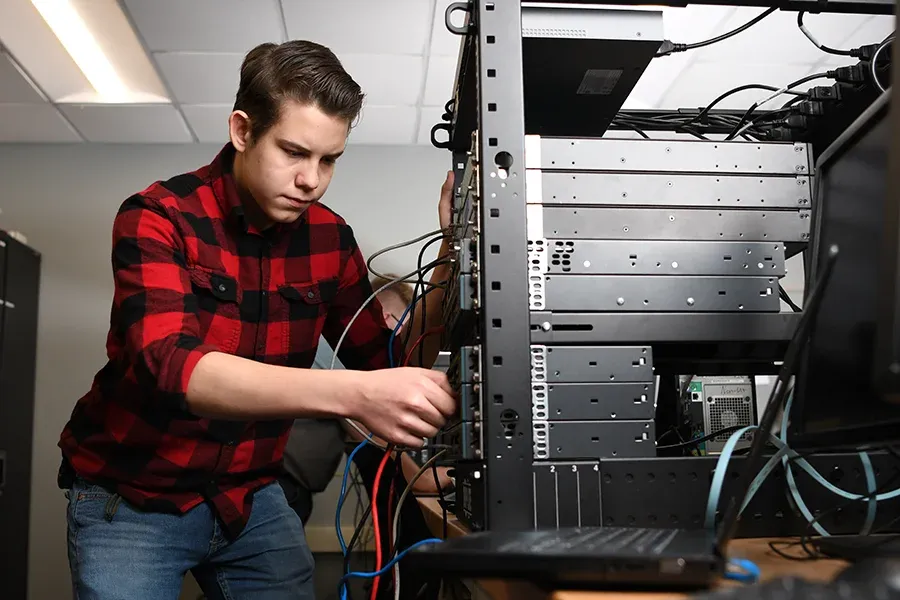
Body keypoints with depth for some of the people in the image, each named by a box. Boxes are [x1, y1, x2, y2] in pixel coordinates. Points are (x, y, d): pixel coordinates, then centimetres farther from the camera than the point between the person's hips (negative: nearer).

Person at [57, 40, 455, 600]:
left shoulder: (330, 238, -5)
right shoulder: (159, 217, -19)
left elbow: (388, 362, -3)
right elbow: (171, 367, -35)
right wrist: (354, 395, -48)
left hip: (251, 497, 4)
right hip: (130, 499, -3)